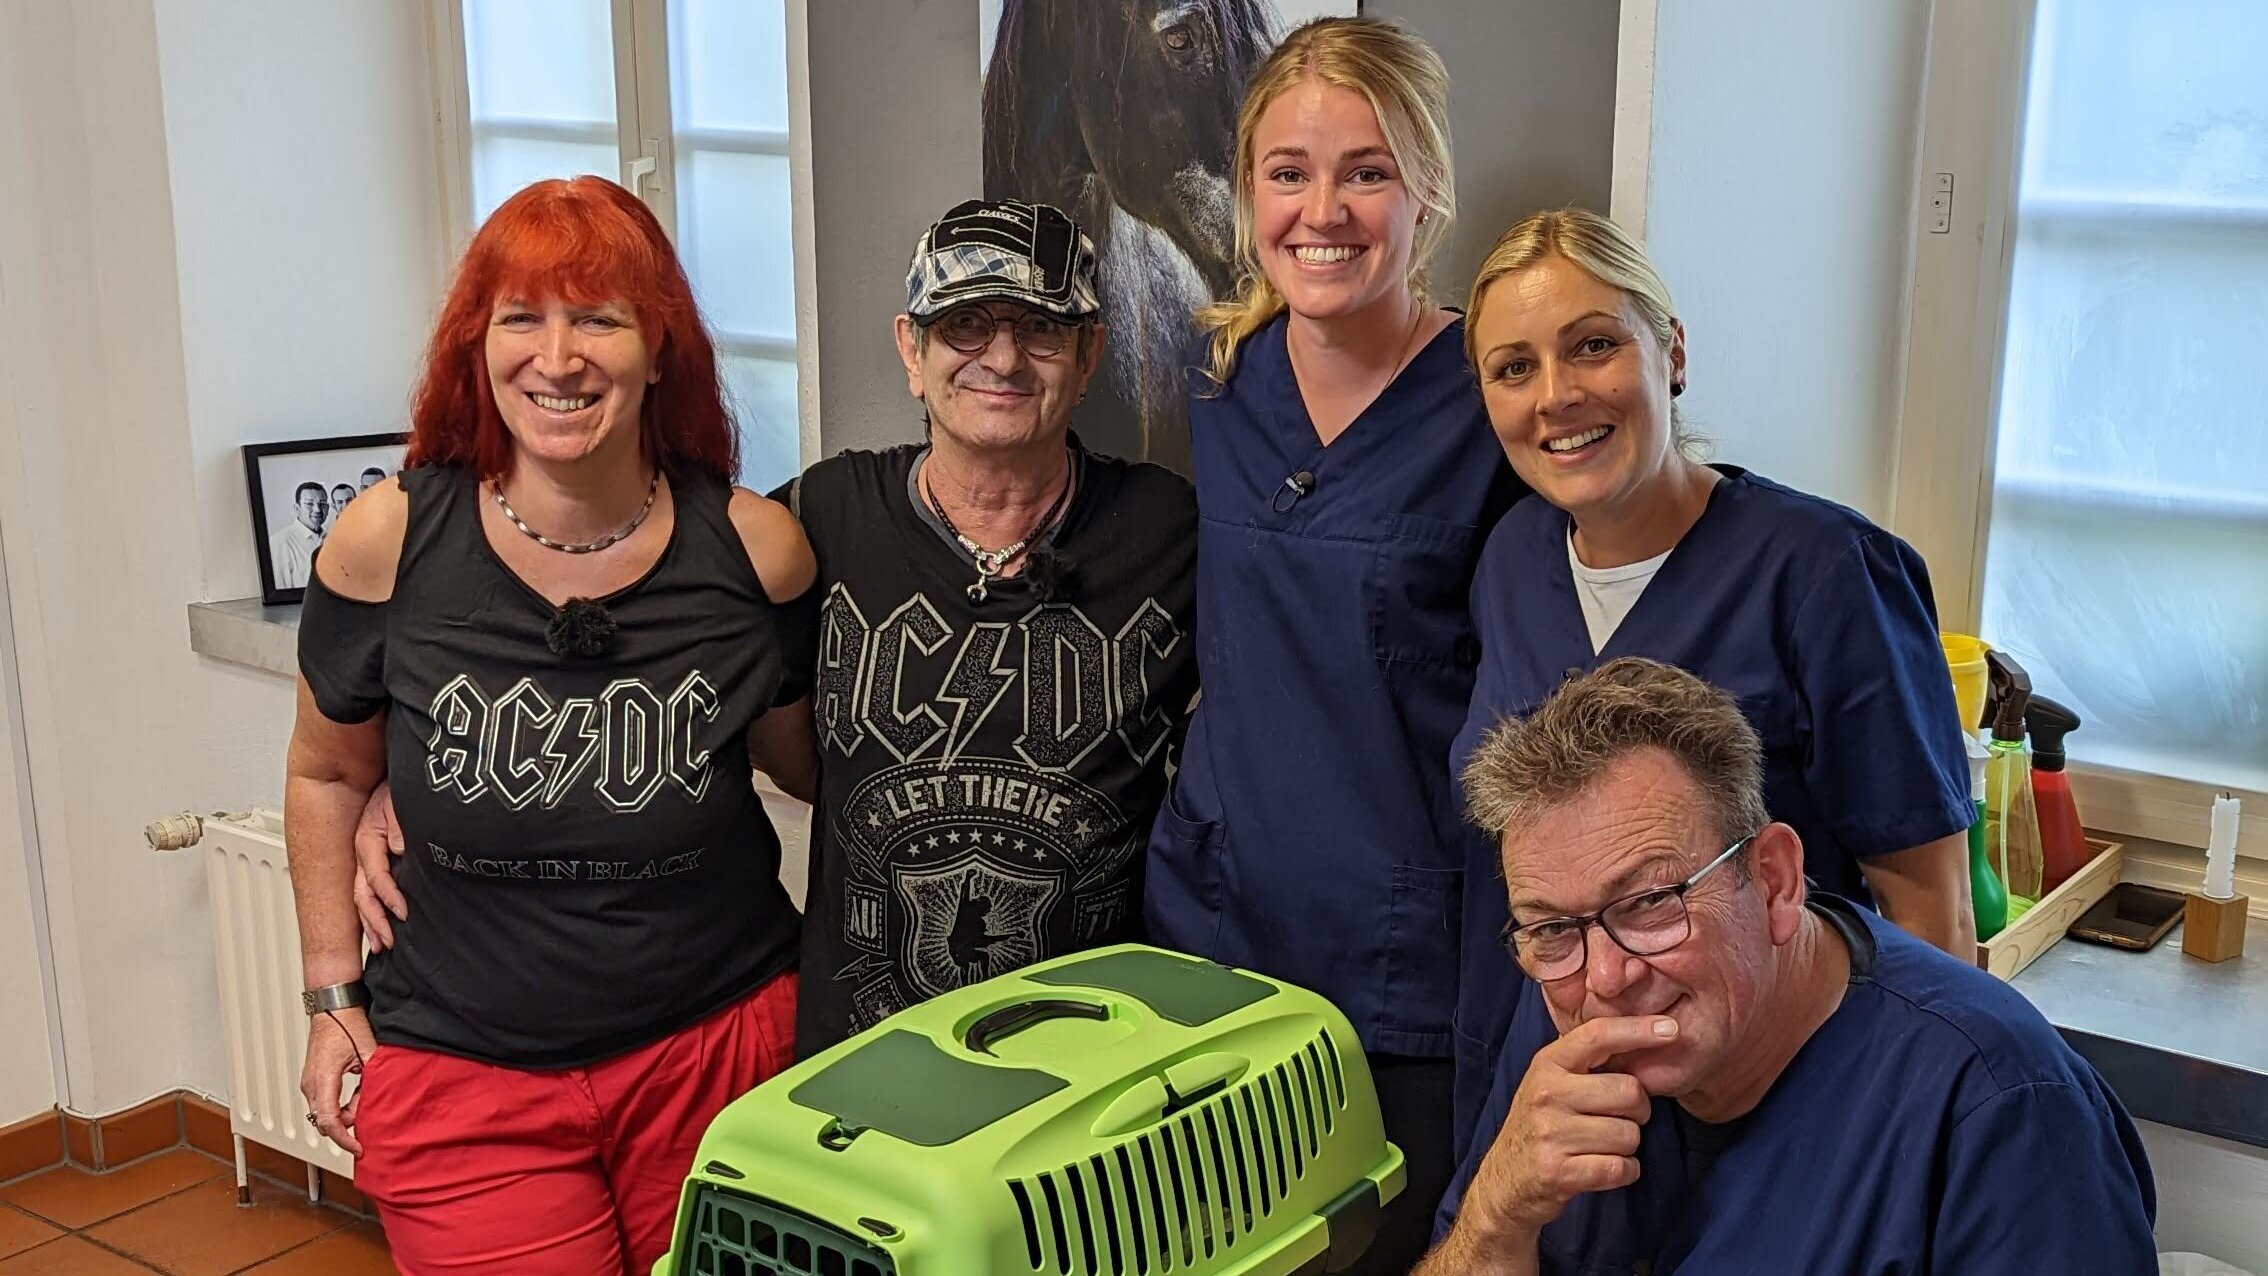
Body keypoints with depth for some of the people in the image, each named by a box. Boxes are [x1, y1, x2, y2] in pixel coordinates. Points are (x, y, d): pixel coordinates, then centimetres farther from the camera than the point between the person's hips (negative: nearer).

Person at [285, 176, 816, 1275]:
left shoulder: (753, 548, -10)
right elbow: (329, 774, 7)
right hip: (462, 1077, 0)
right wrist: (334, 991, 6)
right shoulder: (387, 544, -10)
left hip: (718, 1048, 1)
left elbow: (810, 763, 6)